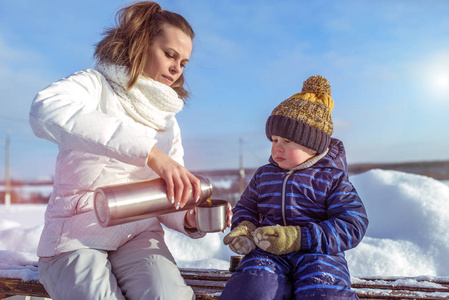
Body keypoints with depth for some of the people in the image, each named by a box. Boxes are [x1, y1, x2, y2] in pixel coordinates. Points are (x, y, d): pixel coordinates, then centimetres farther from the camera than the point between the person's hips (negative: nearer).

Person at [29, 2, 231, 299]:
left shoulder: (169, 124, 14)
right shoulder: (95, 85, -3)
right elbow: (46, 110, -28)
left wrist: (188, 219, -14)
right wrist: (148, 151, -37)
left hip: (138, 233, 2)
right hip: (75, 236, -2)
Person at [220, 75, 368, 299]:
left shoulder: (332, 178, 4)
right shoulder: (264, 175, 17)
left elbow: (352, 225, -5)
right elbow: (246, 207, 27)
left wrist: (299, 238, -18)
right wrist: (244, 228, 0)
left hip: (317, 252, -2)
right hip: (268, 252, 2)